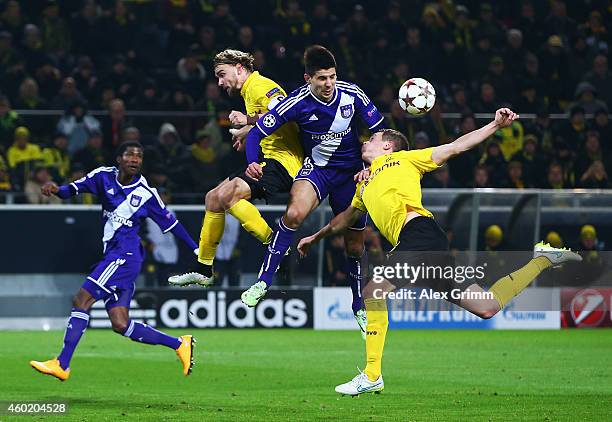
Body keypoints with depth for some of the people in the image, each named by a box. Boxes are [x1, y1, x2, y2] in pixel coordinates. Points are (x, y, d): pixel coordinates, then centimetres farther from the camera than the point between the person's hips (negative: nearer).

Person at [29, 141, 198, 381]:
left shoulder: (146, 194, 1)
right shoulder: (104, 176, 10)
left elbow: (170, 223, 11)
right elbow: (77, 188, -2)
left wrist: (196, 250, 14)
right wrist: (57, 190, -24)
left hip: (126, 255, -6)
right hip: (113, 255, 6)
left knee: (82, 300, -16)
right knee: (121, 325, 2)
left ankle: (62, 364, -17)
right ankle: (179, 344, 14)